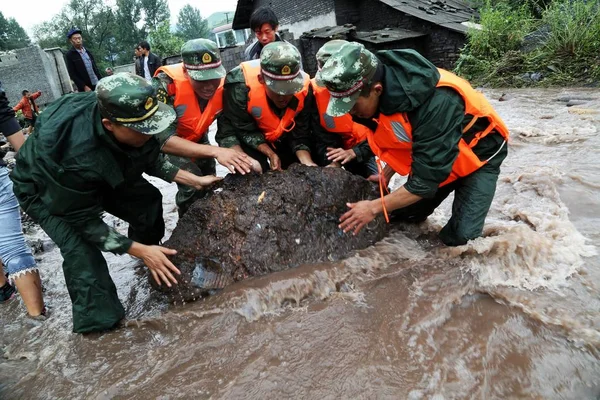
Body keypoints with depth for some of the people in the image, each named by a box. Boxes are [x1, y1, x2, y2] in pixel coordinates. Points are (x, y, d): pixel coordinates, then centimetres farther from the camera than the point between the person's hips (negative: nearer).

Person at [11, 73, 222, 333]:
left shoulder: (132, 118, -28)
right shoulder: (75, 157, -46)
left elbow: (150, 159, -6)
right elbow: (84, 221, -30)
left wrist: (194, 180, -11)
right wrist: (140, 251, -29)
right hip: (44, 190, -6)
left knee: (148, 201, -2)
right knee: (82, 251, -22)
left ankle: (154, 266, 26)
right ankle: (99, 328, -4)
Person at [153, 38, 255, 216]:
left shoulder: (223, 85, -24)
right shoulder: (166, 83, -38)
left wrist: (244, 159, -33)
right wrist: (215, 151, -50)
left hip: (197, 139, 5)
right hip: (165, 143, -4)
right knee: (193, 185, -20)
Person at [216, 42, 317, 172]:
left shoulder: (304, 87, -26)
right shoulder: (241, 84, -36)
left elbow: (300, 132, -17)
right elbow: (245, 130, -23)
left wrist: (307, 162, -31)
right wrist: (271, 154, -28)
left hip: (281, 136, 3)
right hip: (242, 132, -3)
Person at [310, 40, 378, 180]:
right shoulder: (317, 90, -21)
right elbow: (322, 137, -18)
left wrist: (355, 152, -30)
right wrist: (332, 164, -32)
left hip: (367, 149, -1)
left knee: (376, 182, -10)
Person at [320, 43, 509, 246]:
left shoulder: (436, 104, -41)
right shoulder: (385, 91, -18)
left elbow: (426, 180, -34)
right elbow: (400, 141, 3)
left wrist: (374, 207, -27)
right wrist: (385, 176, -7)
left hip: (477, 155, -6)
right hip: (431, 155, 6)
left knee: (461, 237, -17)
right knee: (401, 217, 2)